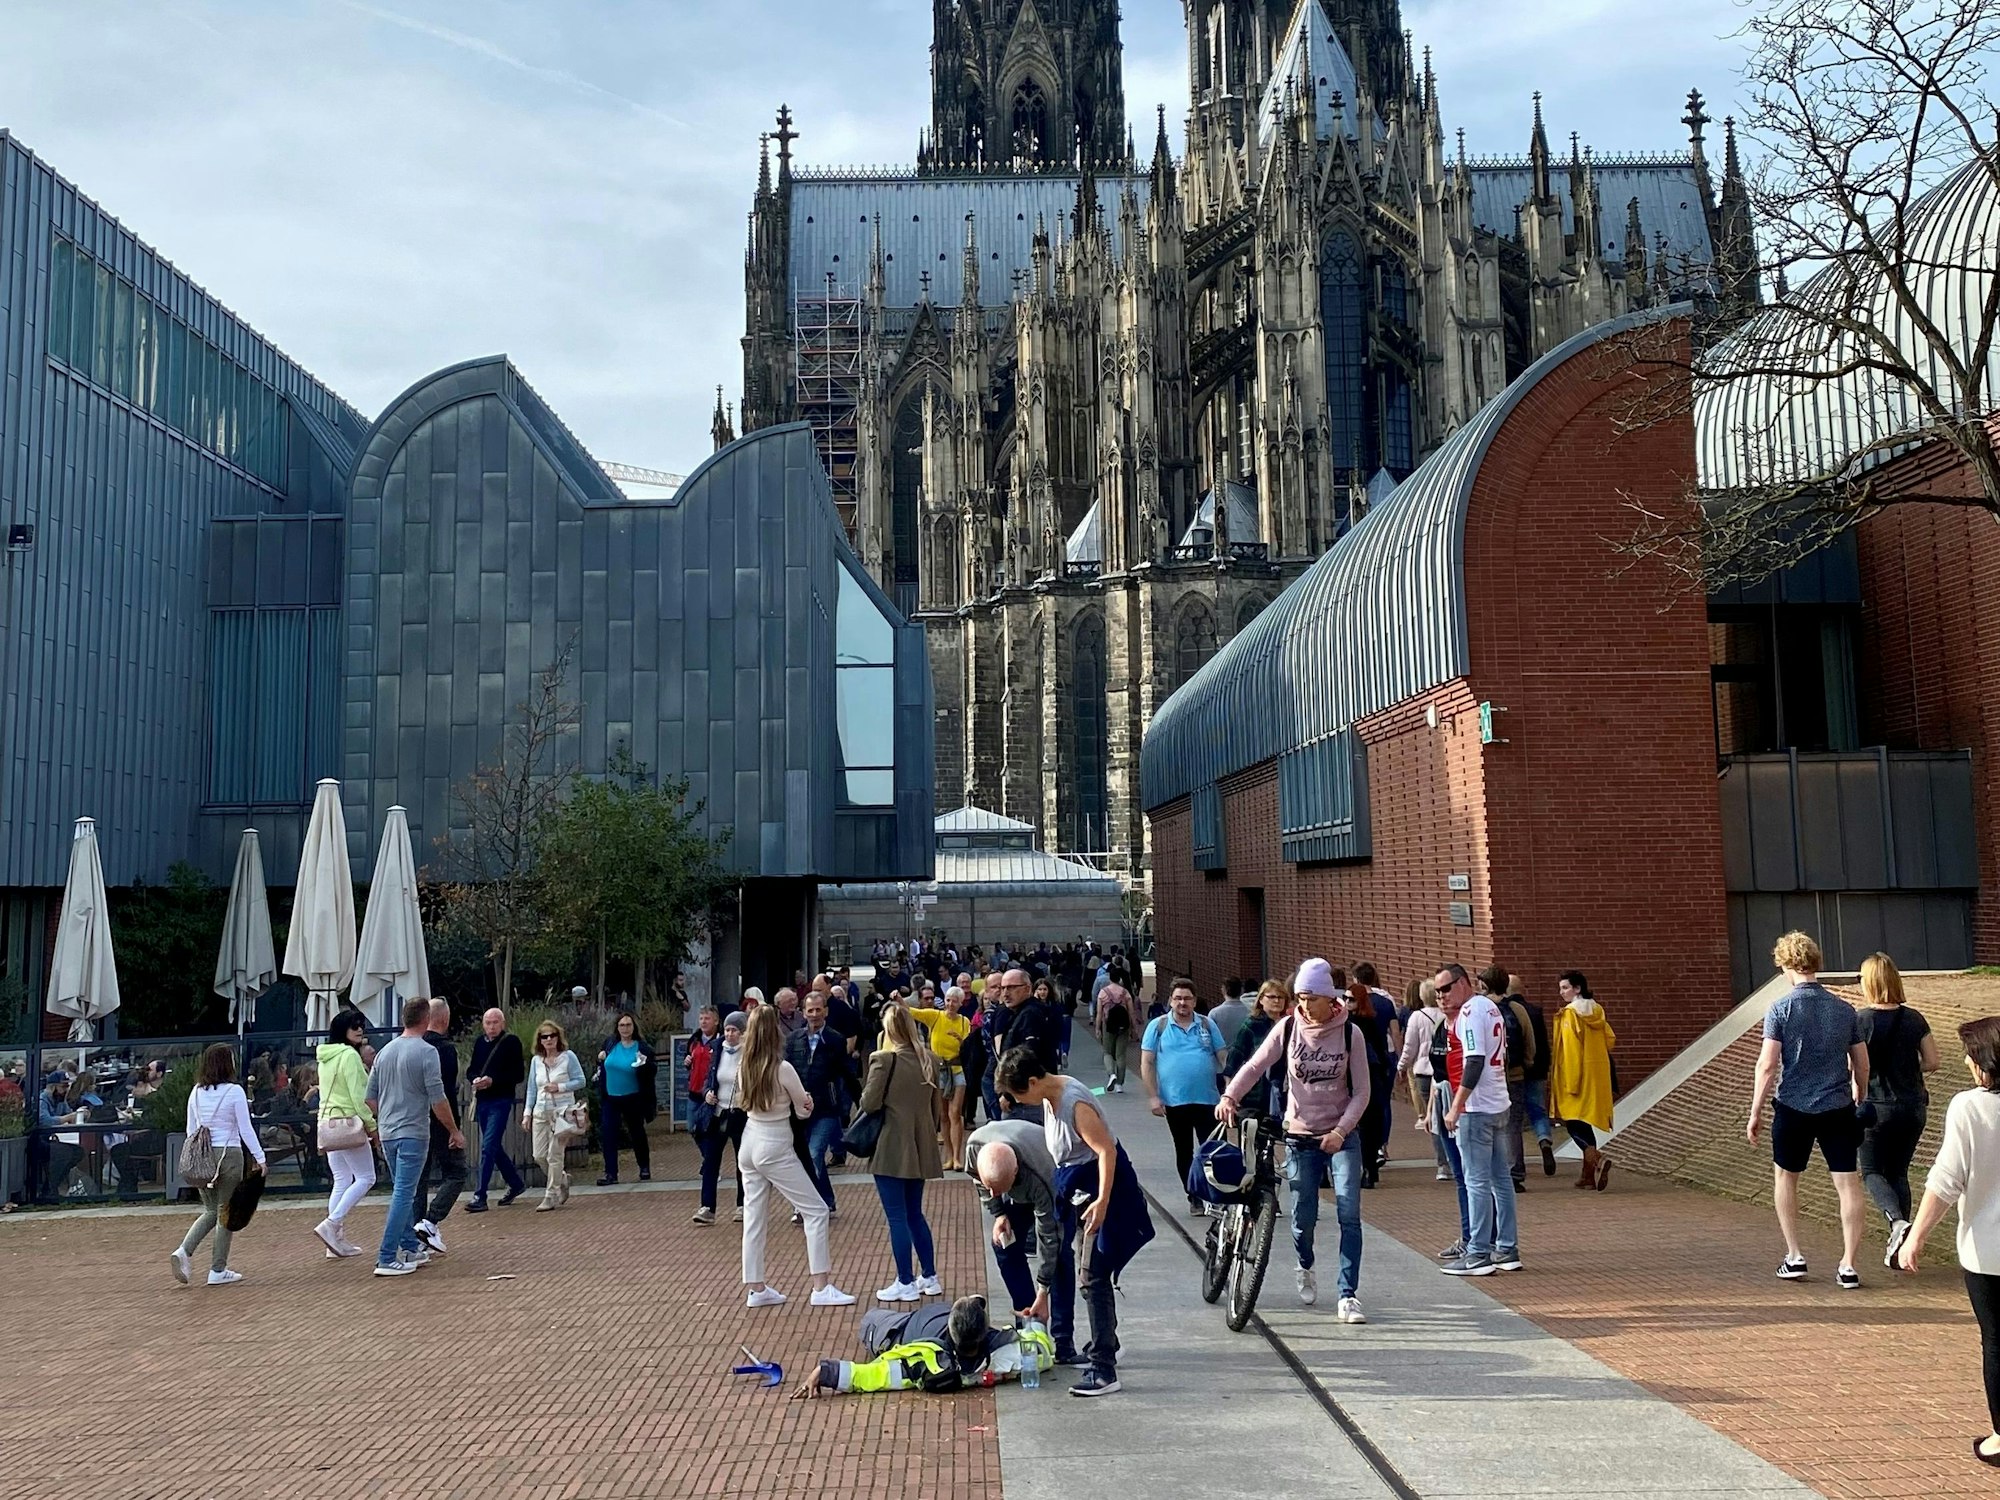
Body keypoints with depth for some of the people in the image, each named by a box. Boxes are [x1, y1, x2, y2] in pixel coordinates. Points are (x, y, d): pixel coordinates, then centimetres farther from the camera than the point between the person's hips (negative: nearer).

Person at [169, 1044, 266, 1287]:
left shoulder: (196, 1092, 4)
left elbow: (190, 1130, 11)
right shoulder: (234, 1091, -11)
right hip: (229, 1155, -5)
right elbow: (246, 1129, -8)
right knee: (225, 1213, 5)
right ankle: (218, 1271, 8)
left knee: (211, 1211, 18)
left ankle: (184, 1251, -3)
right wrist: (259, 1157, 0)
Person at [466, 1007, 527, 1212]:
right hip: (482, 1101, 7)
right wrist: (475, 1079, -6)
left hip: (501, 1102, -7)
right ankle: (516, 1183, 32)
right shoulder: (480, 1043, 9)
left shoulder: (511, 1042, -7)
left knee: (488, 1147, -11)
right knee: (495, 1148, 15)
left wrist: (493, 1081, -20)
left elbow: (519, 1075, -10)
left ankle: (480, 1197, -9)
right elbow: (472, 1070, 17)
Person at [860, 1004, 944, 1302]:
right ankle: (929, 1278, 22)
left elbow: (868, 1104, -13)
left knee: (897, 1217, 1)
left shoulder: (884, 1060, -16)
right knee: (915, 1213, 18)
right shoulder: (929, 1060, 5)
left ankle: (906, 1283, 5)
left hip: (891, 1149, -7)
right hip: (920, 1148, 7)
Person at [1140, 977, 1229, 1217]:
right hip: (1174, 1101, 0)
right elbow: (1147, 1064, 0)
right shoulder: (1157, 1026, 1)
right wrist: (1154, 1097, -7)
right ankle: (1194, 1198, 21)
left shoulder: (1207, 1025, 5)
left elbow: (1224, 1058, 7)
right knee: (1184, 1152, 10)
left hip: (1207, 1099, 0)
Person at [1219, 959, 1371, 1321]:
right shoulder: (1288, 1029, -4)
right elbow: (1255, 1066, -8)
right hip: (1300, 1136, 1)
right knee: (1303, 1217, 6)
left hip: (1341, 1136, -1)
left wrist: (1340, 1131, -16)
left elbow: (1361, 1091, -4)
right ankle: (1305, 1269, 37)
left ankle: (1348, 1296, -6)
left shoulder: (1350, 1033, -7)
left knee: (1349, 1215, -12)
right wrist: (1229, 1096, -25)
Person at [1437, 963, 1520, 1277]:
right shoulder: (1490, 1007, 15)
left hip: (1477, 1108, -10)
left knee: (1477, 1182, -6)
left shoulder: (1471, 1011, -13)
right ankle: (1507, 1250, 17)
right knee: (1501, 1177, 12)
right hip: (1500, 1106, 10)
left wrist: (1455, 1108, -19)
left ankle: (1478, 1254, -3)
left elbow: (1474, 1062, -20)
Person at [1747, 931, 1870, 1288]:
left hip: (1794, 1108, -2)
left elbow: (1768, 1064, -12)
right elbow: (1862, 1065, 8)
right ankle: (1849, 1265, 2)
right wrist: (1859, 1102, 24)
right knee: (1849, 1184, 4)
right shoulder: (1845, 1010, 2)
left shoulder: (1780, 1008, -9)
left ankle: (1794, 1256, 18)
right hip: (1839, 1109, 2)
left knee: (1785, 1176, 17)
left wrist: (1755, 1113, -4)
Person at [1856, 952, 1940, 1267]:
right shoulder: (1914, 1019, -1)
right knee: (1899, 1172, 16)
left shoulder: (1861, 1020, -13)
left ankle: (1898, 1221, -16)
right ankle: (1899, 1249, 15)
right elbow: (1933, 1062, 1)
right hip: (1913, 1107, 4)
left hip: (1877, 1107, -4)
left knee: (1872, 1171, 11)